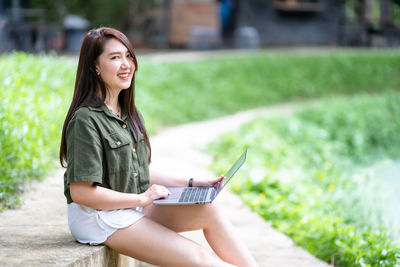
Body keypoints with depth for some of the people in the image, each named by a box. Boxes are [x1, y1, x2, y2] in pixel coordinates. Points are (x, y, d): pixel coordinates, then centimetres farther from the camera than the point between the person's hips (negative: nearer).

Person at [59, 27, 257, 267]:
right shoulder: (86, 120, -18)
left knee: (208, 211, -12)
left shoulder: (129, 114, 11)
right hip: (99, 218, -8)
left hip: (133, 208, 8)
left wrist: (190, 184, 8)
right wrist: (142, 198, -17)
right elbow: (81, 192, -22)